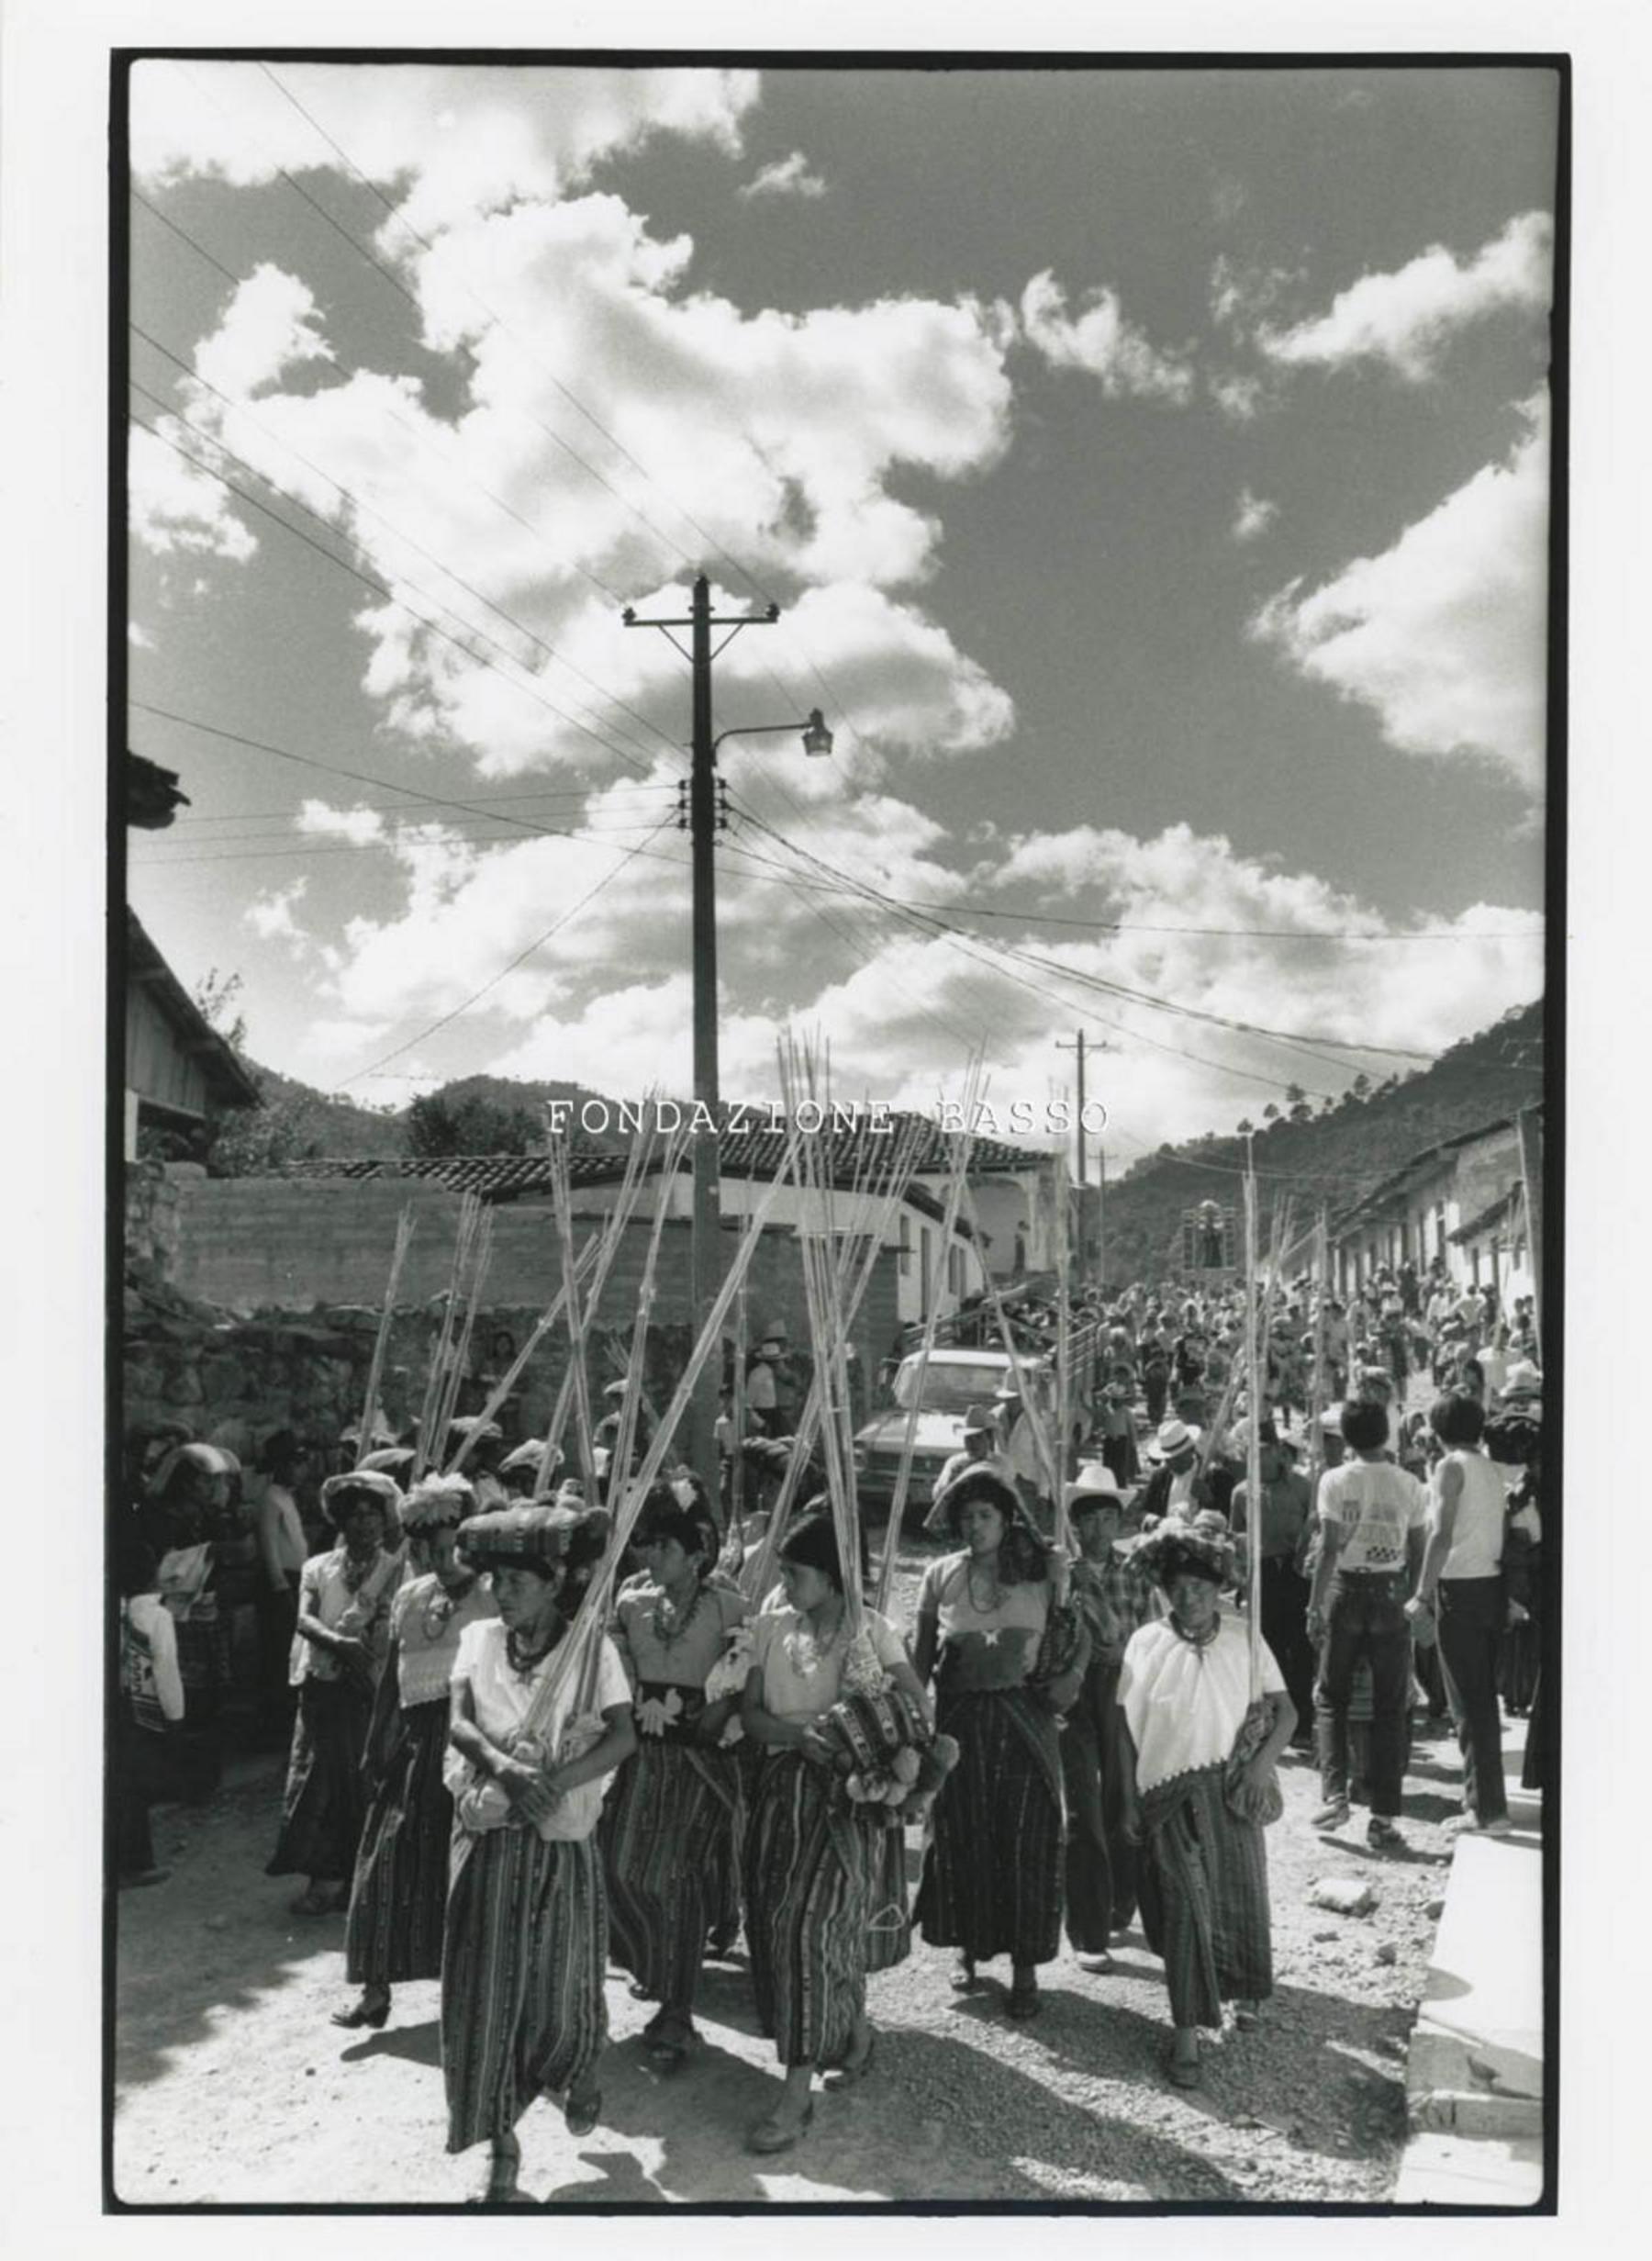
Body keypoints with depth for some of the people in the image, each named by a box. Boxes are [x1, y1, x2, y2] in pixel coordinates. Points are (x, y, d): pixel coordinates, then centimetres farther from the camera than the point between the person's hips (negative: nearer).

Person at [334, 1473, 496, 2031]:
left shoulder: (490, 1597, -6)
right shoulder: (408, 1596, 10)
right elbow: (391, 1674, 15)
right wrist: (375, 1745, 14)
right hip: (414, 1737, 5)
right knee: (390, 1858, 4)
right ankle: (376, 1989, 13)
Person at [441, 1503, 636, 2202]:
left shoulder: (591, 1647, -6)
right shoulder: (478, 1639, 3)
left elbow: (624, 1737, -15)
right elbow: (458, 1723, -7)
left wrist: (555, 1783, -27)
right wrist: (507, 1768, -25)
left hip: (562, 1843, -2)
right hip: (490, 1841, 2)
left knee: (559, 1986, 8)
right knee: (487, 1990, 2)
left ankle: (578, 2078, 41)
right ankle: (500, 2141, 18)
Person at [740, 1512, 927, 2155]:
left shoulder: (870, 1629, -4)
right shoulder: (771, 1627, 7)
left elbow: (916, 1705, -7)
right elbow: (749, 1712, 5)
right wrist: (796, 1733, -14)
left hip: (848, 1790, -5)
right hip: (783, 1786, 5)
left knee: (812, 1923, -13)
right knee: (771, 1921, 5)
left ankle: (797, 2091, -7)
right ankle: (855, 2035, 30)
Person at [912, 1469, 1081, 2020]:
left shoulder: (1039, 1573, -1)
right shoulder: (941, 1575, 2)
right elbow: (919, 1657, 6)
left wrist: (1072, 1674, -11)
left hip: (1024, 1721, -1)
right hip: (958, 1721, 1)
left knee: (1026, 1842, 0)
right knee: (962, 1839, 8)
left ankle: (1025, 1965, 12)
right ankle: (968, 1948, 28)